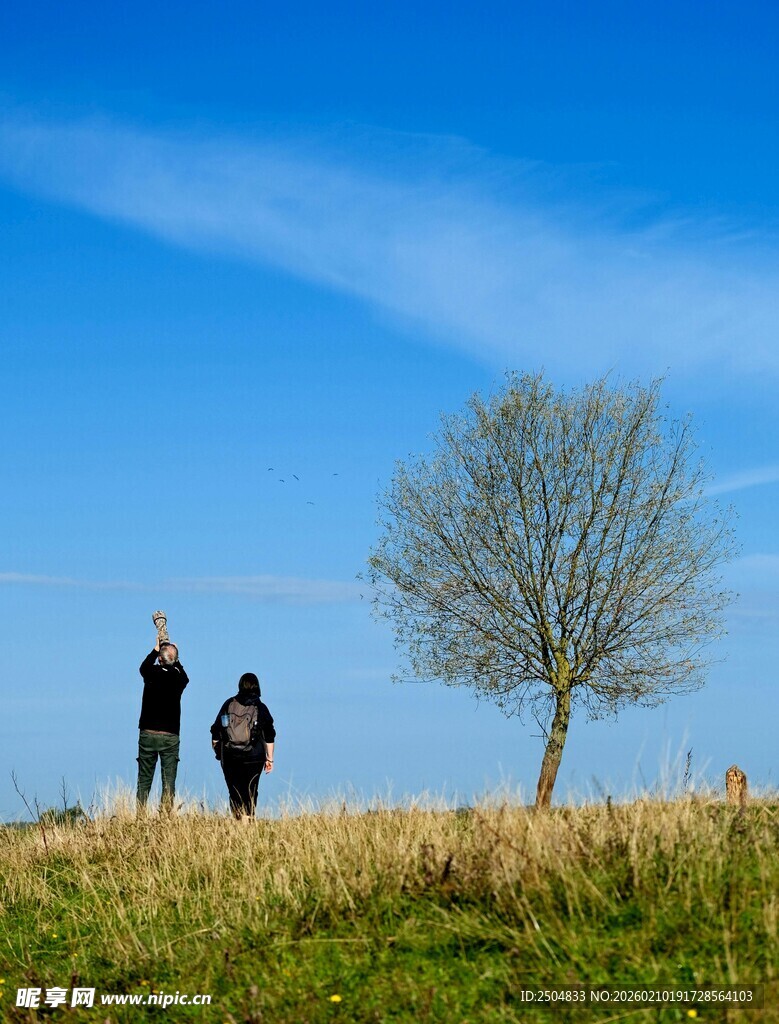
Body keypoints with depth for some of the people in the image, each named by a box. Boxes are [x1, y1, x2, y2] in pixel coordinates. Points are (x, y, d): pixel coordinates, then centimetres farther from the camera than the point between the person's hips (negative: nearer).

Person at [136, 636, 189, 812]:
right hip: (170, 736, 0)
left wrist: (156, 649, 32)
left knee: (144, 780, 5)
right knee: (169, 781, 0)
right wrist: (174, 658, 33)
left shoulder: (152, 673, -4)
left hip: (148, 734, 0)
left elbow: (143, 666, 21)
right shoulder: (179, 678, -1)